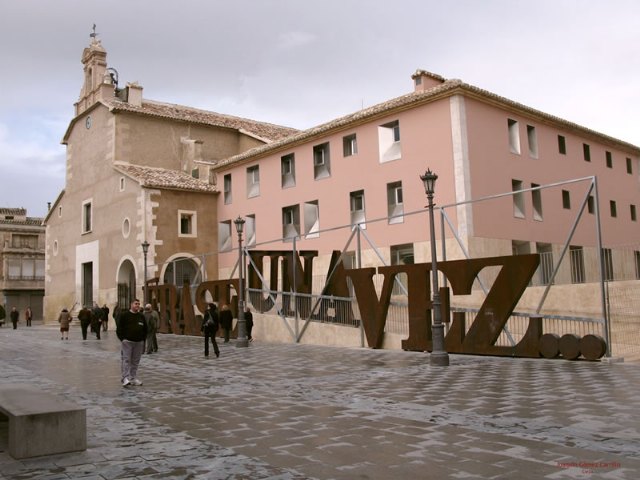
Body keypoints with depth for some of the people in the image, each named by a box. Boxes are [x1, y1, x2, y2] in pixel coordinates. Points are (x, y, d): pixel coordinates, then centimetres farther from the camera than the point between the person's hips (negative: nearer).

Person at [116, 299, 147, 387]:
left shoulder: (141, 316, 14)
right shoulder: (124, 315, -1)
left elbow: (145, 329, 19)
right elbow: (119, 328, -3)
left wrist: (143, 339, 9)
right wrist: (122, 338, -11)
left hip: (139, 342, 5)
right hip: (127, 341, -5)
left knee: (135, 361, 8)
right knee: (126, 360, -9)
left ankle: (133, 378, 14)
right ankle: (125, 378, -10)